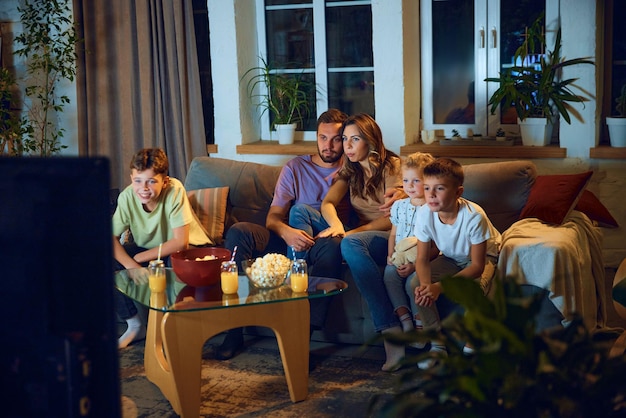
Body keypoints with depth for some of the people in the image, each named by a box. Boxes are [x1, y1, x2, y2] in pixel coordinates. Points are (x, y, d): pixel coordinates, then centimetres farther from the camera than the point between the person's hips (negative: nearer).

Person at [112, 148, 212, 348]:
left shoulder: (174, 190, -28)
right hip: (146, 249, 4)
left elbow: (180, 242, -28)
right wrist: (132, 266, -34)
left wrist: (140, 258, -24)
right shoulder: (127, 197, -19)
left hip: (184, 249, -4)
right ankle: (135, 326, -1)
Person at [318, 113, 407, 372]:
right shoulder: (350, 170, 13)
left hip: (392, 237, -6)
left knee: (351, 244, -39)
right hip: (363, 235, 6)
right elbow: (328, 203, -2)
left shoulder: (391, 166, -4)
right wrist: (336, 224, -26)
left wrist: (351, 233, -20)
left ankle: (391, 332, -40)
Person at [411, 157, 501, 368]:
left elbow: (477, 266, -32)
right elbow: (422, 259, -18)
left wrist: (440, 287, -41)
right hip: (451, 257, 4)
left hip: (484, 257, -4)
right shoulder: (425, 213, -25)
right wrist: (425, 285, -41)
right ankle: (437, 345, -5)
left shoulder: (474, 216, -36)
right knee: (417, 283, -20)